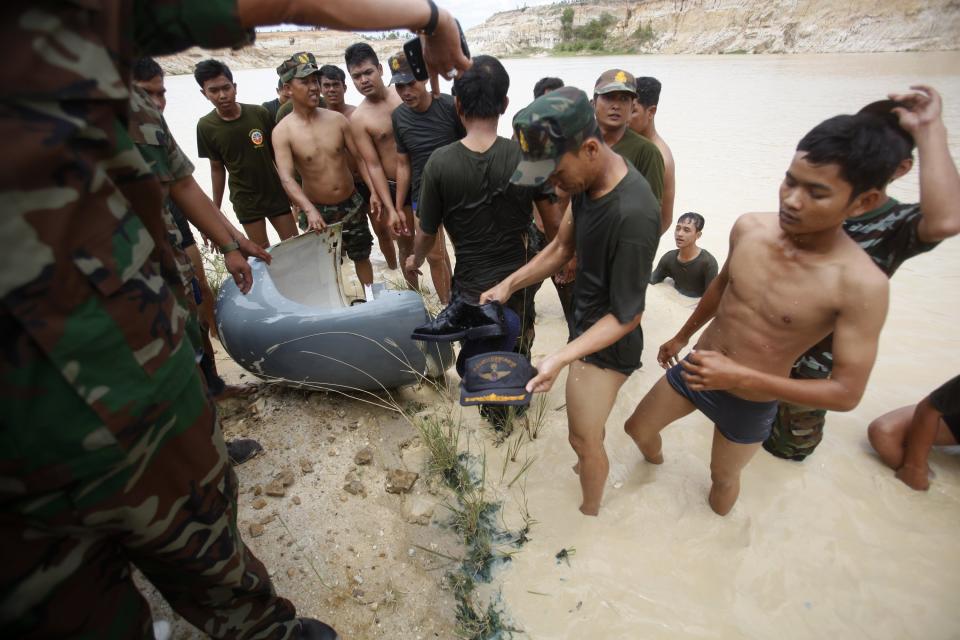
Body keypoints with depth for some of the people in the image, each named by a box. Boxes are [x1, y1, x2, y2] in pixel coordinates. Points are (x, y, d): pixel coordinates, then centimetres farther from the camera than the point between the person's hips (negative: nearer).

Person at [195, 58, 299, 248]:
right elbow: (217, 168, 1)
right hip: (245, 199, 0)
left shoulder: (259, 113, -10)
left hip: (275, 192, 1)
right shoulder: (206, 126, -8)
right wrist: (215, 209, 3)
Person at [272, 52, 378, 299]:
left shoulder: (337, 119, -4)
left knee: (361, 255, 17)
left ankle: (371, 298, 37)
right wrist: (309, 210, -37)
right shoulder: (282, 132, -12)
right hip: (317, 210, -2)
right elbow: (287, 178, -22)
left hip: (351, 204, 3)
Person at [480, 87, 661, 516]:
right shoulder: (588, 179, -7)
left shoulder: (632, 215, -33)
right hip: (584, 324, 7)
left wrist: (561, 358, -33)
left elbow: (627, 315, -24)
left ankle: (589, 512, 38)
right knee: (589, 425, 26)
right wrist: (509, 284, -4)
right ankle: (594, 466, 53)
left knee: (584, 438, 11)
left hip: (606, 344, -7)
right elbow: (562, 247, 6)